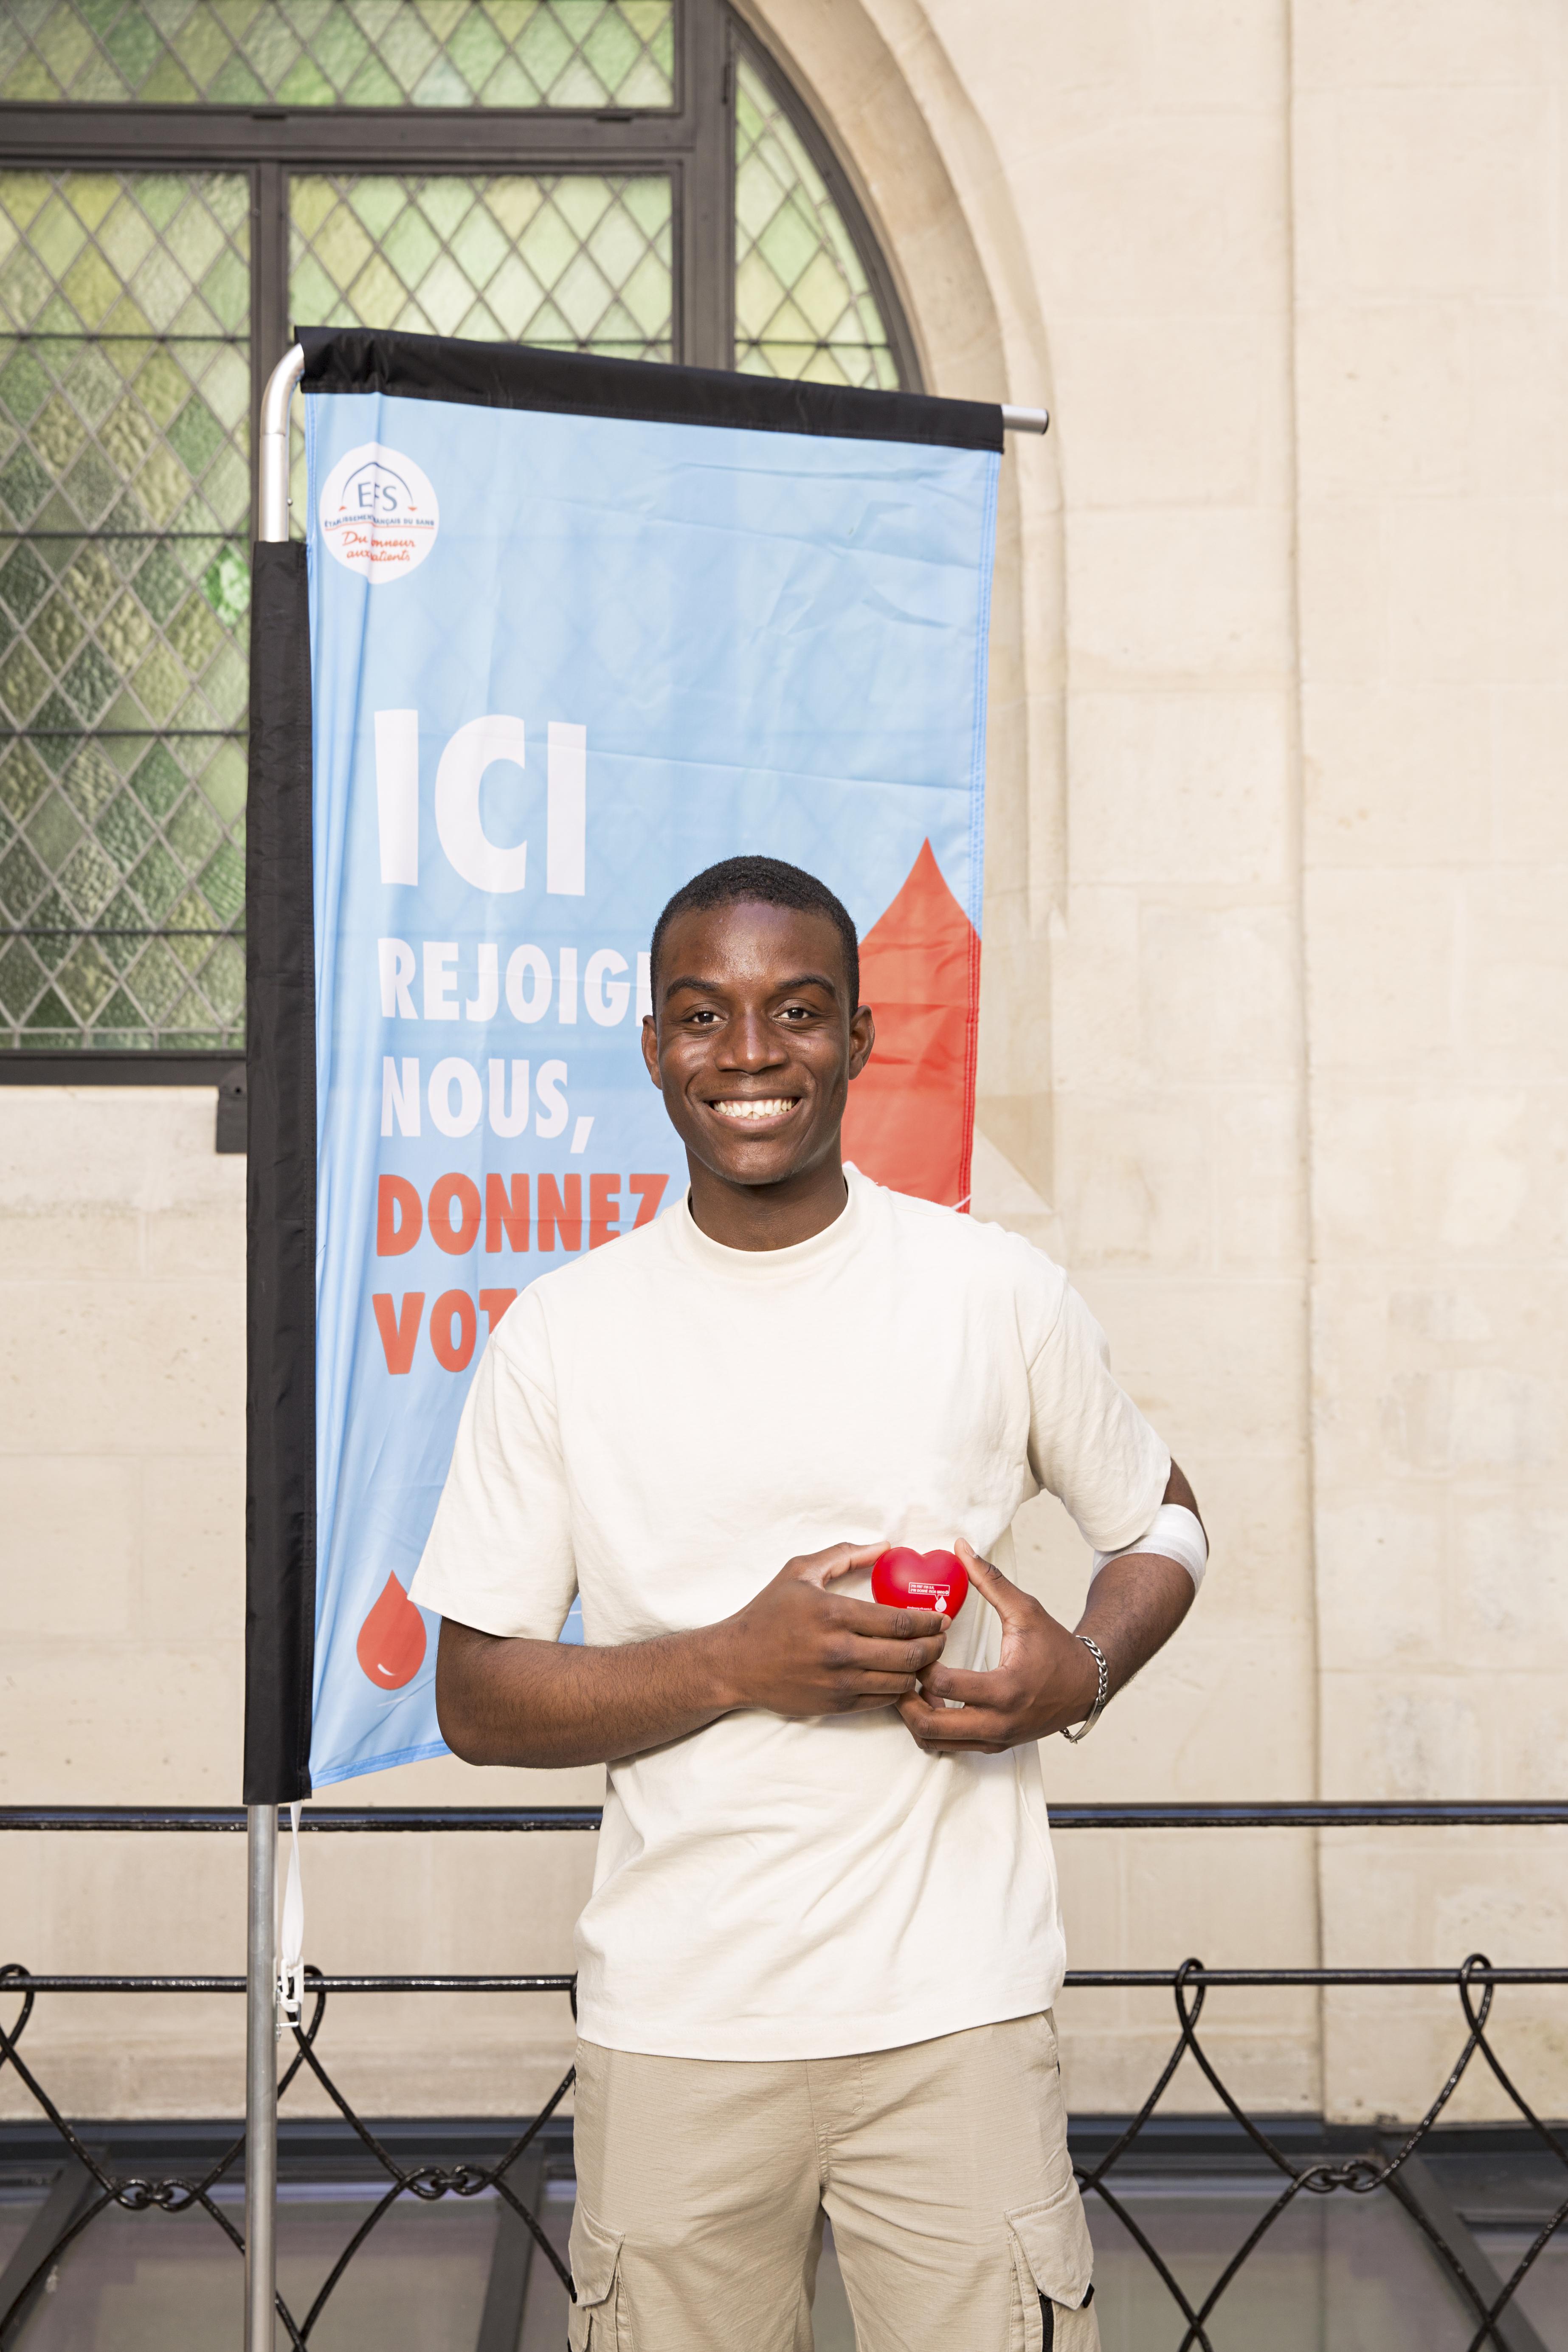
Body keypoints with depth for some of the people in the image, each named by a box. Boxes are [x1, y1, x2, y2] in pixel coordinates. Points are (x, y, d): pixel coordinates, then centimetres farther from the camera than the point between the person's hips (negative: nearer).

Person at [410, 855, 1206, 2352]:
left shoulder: (997, 1292, 0)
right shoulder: (563, 1334, 0)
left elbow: (1159, 1522, 14)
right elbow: (476, 1699, 1)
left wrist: (1083, 1671, -7)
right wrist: (738, 1661, -15)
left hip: (956, 2014, 0)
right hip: (673, 2029, 1)